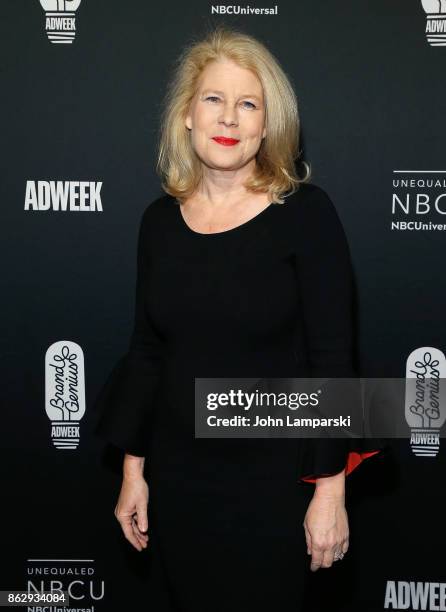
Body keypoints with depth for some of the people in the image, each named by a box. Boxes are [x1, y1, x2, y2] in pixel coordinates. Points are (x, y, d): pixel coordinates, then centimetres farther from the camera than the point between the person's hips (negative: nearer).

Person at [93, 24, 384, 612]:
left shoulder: (305, 212, -12)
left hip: (274, 480, -4)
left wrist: (330, 487, -12)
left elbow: (332, 358, -12)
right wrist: (133, 468, 7)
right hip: (176, 476, 4)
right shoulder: (160, 219, 1)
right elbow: (146, 352, 6)